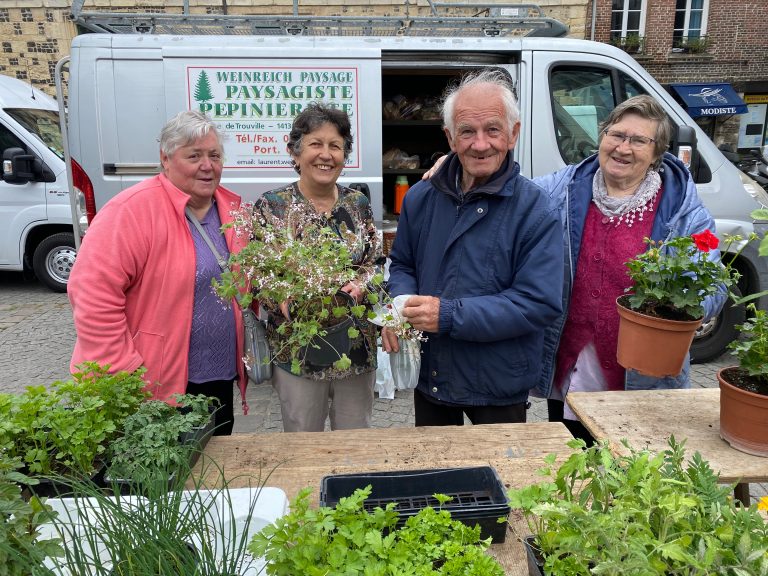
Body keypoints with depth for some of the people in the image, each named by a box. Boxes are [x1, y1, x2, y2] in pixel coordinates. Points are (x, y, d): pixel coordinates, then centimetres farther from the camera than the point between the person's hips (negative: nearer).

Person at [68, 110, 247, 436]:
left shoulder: (232, 208, 6)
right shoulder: (132, 210, -16)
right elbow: (94, 296, -20)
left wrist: (247, 354, 9)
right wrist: (127, 377, -20)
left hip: (221, 379, 6)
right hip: (151, 390, -6)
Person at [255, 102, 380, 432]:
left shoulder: (358, 204, 3)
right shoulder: (270, 207, -5)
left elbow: (376, 263, 6)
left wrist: (360, 285, -14)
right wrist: (283, 299, -22)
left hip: (358, 350, 3)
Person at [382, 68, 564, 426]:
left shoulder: (535, 211, -17)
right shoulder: (420, 198, -2)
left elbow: (540, 303, -22)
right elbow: (402, 264, 9)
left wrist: (449, 315, -28)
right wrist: (400, 309, -14)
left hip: (499, 388, -4)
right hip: (429, 379, 4)